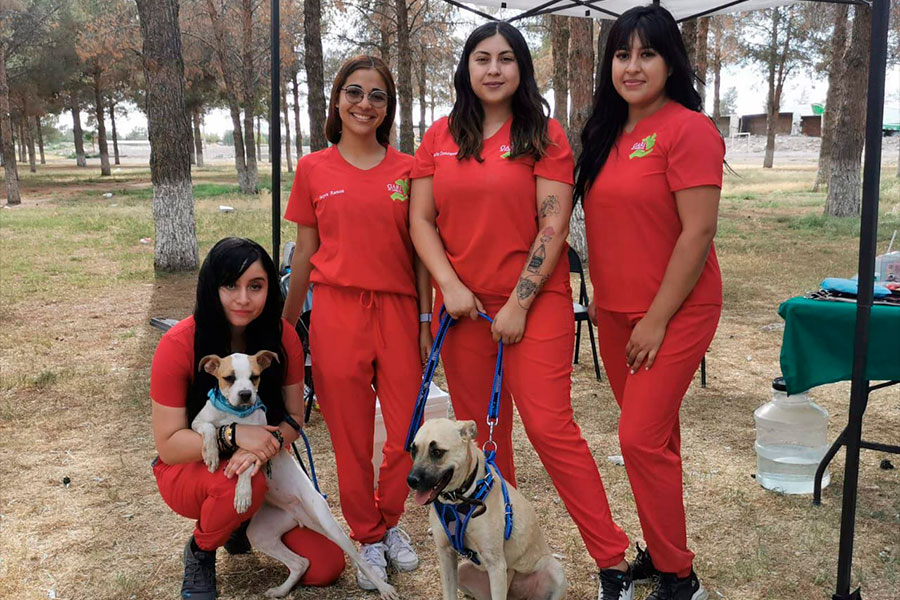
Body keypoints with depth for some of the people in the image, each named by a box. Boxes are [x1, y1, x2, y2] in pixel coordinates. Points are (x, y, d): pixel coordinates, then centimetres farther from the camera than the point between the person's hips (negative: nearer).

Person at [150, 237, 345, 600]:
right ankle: (199, 552, -4)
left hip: (266, 468, 3)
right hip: (189, 469, -3)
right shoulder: (179, 345, -21)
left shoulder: (282, 337, -13)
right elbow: (168, 445, -18)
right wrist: (234, 435, -34)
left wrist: (263, 447, -29)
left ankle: (244, 521, 19)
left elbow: (293, 418, -6)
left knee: (325, 568, -8)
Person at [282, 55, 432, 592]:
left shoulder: (408, 170, 5)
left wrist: (426, 321, 4)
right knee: (352, 437, 7)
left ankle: (389, 522, 31)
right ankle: (367, 538, 28)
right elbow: (305, 252, 9)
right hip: (337, 311, -1)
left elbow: (419, 250, 7)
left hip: (398, 311, 1)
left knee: (409, 431, 3)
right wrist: (286, 323, 11)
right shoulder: (314, 170, 4)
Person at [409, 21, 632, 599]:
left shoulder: (545, 135, -1)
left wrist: (519, 304, -12)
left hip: (535, 303, -4)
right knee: (481, 431, 10)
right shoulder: (440, 138, 9)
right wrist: (450, 285, -8)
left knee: (550, 426, -8)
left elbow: (553, 226, -8)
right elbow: (421, 220, 6)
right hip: (464, 306, 4)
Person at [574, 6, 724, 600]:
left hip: (673, 313, -7)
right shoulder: (609, 133, 10)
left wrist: (657, 319, -16)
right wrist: (601, 297, 13)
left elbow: (699, 233, -17)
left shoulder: (689, 129, -13)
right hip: (616, 312, 7)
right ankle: (659, 551, 30)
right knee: (654, 435, 15)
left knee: (642, 439, -6)